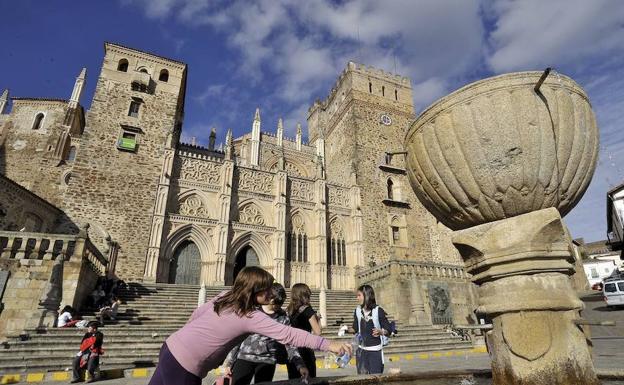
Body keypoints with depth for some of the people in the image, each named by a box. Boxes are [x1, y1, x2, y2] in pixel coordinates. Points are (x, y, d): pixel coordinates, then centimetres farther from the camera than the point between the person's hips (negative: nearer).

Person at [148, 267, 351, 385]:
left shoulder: (226, 296, 3)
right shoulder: (252, 317, -19)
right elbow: (289, 334, -24)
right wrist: (328, 344, -23)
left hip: (171, 348, 8)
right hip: (184, 367, -7)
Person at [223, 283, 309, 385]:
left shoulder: (283, 318, 1)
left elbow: (289, 344, 0)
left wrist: (300, 365, -12)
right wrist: (229, 362, 4)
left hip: (267, 361, 1)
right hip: (244, 357, -1)